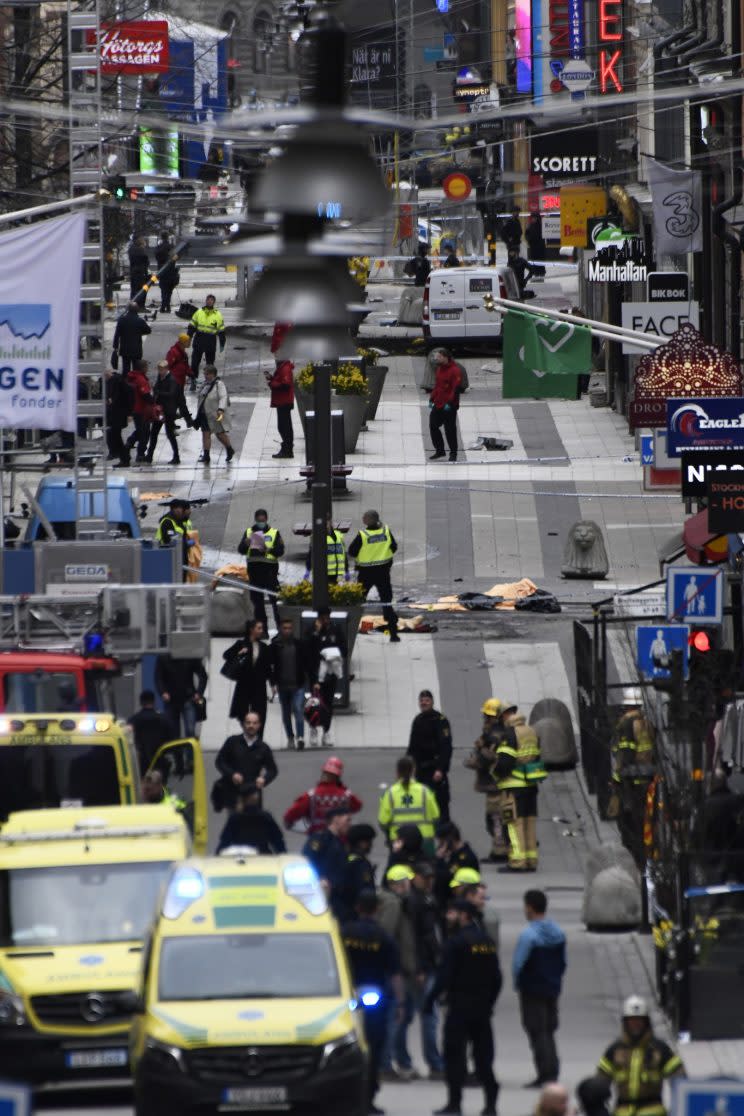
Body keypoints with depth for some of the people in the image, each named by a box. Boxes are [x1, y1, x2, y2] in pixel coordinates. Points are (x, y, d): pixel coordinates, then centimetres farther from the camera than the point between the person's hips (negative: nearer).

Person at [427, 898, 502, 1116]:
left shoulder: (457, 942, -13)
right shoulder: (488, 942, 9)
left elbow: (445, 975, -15)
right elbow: (496, 978, 13)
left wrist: (431, 998, -5)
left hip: (460, 1007, -7)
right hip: (482, 1007, 7)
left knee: (455, 1054, 0)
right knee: (483, 1055, 9)